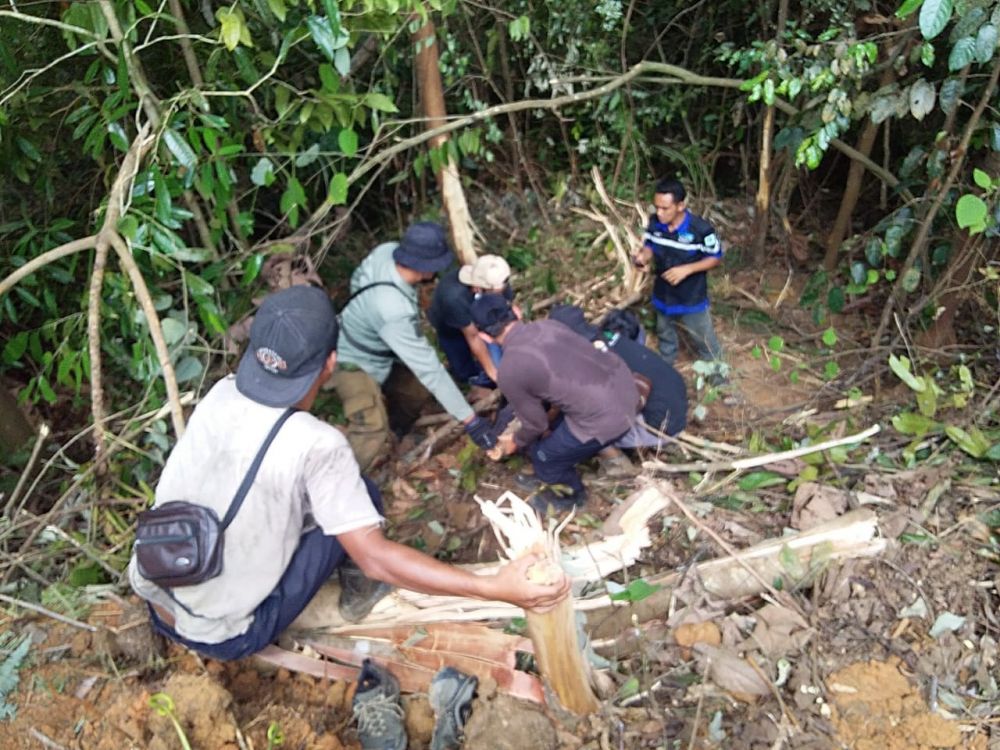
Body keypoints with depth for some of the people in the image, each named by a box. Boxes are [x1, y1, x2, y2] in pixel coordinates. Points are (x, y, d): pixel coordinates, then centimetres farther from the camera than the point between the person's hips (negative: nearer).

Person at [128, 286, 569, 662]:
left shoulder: (222, 395, -8)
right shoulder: (317, 445, -27)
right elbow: (375, 558, -26)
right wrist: (494, 588, -26)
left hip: (153, 600, 6)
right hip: (221, 636, -5)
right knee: (362, 495, 0)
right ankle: (361, 593, 25)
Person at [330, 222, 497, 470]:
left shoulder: (386, 252, -21)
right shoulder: (395, 312, -42)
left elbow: (358, 279, 2)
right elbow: (430, 368, -37)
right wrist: (469, 419, -31)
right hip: (352, 362, -9)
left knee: (418, 385, 12)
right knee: (373, 432, -22)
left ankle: (398, 425, 38)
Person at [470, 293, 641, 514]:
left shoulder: (508, 371, -13)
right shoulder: (548, 325, 7)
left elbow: (536, 423, 2)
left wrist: (516, 443, 24)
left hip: (607, 417, -7)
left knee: (543, 456, 19)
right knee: (556, 430, 29)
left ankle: (572, 495, 45)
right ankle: (552, 476, 53)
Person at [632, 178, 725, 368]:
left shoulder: (701, 229, -26)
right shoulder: (654, 223, -13)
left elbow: (715, 258, -14)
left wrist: (687, 269, -27)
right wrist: (642, 256, -20)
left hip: (692, 299, -4)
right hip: (663, 295, 5)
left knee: (702, 339, 14)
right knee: (665, 335, 27)